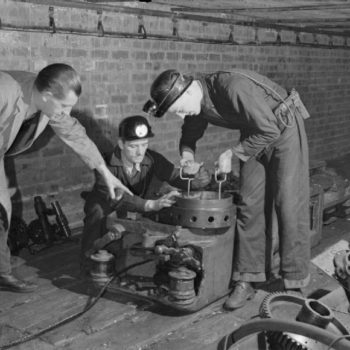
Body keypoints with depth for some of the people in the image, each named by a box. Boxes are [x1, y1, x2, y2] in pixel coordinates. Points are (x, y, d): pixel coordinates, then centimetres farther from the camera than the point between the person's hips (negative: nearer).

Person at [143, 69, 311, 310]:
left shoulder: (233, 87, -34)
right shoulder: (197, 103, -8)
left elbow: (269, 130, -30)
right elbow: (190, 135, 13)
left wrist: (233, 153, -22)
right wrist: (188, 155, -7)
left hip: (284, 129, -7)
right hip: (256, 135, 7)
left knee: (288, 203, -7)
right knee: (249, 204, 0)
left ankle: (295, 281, 3)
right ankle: (248, 280, 5)